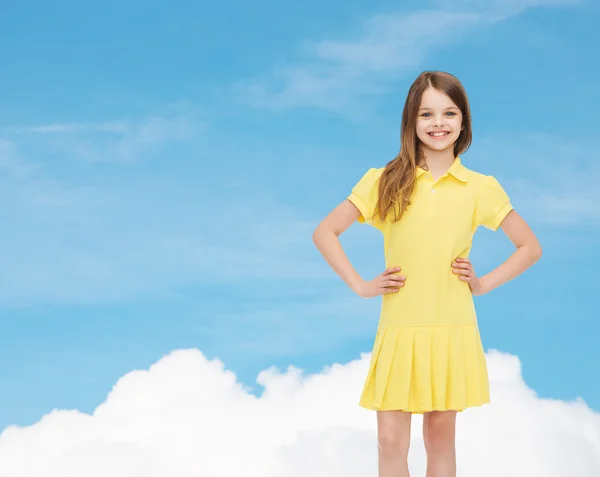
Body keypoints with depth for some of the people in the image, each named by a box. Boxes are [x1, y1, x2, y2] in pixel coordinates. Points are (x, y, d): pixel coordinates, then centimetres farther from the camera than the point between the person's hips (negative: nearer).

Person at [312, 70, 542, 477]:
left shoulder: (481, 188, 2)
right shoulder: (385, 182, 2)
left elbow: (530, 247, 10)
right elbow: (325, 233, 5)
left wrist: (483, 284, 1)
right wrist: (361, 286, -1)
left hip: (453, 332, 0)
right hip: (399, 332, 0)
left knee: (441, 438, 9)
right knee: (391, 441, -2)